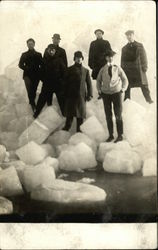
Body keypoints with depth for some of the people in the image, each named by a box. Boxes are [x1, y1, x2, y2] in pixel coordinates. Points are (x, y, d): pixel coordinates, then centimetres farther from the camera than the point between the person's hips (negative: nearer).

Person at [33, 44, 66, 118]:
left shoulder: (59, 60, -5)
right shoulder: (44, 60, 0)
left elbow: (64, 71, -2)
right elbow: (41, 71, 7)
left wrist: (62, 80, -6)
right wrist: (43, 79, 0)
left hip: (58, 84, -1)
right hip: (47, 84, 1)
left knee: (61, 99, 7)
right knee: (42, 98, 8)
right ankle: (36, 113, 22)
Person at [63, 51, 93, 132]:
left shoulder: (85, 70, 10)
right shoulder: (70, 69, 7)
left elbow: (89, 83, 9)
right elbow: (66, 82, 6)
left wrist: (90, 94, 0)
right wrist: (65, 93, 0)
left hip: (81, 95, 1)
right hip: (71, 94, -1)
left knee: (80, 113, 3)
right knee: (70, 111, 0)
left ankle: (79, 128, 12)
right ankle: (67, 127, 10)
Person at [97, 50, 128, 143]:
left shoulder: (118, 68, 2)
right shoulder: (103, 69, 5)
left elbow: (125, 80, 7)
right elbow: (99, 80, 16)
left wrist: (123, 89, -7)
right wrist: (99, 90, 2)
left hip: (116, 93, -2)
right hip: (105, 94, 2)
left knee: (118, 115, -1)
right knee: (108, 116, 4)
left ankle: (120, 135, 9)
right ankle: (111, 135, 14)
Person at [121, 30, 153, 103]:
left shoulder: (139, 46, 7)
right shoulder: (124, 48, 12)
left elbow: (143, 57, 3)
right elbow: (122, 60, 13)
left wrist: (144, 67, -5)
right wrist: (122, 69, 6)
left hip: (138, 69, -2)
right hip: (128, 69, 2)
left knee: (144, 85, 0)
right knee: (127, 85, 3)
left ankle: (148, 99, 7)